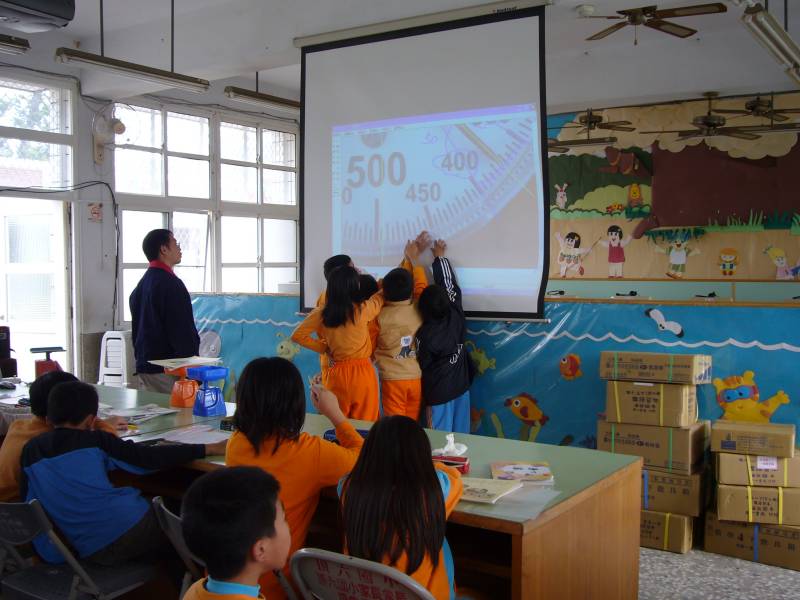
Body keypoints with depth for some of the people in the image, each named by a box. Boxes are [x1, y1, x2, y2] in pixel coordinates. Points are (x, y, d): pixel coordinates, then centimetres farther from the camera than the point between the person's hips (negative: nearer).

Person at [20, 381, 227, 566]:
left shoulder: (31, 450, 8)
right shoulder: (95, 441, -2)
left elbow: (27, 500, 12)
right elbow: (151, 457, -6)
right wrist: (209, 449, -2)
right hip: (132, 526, -4)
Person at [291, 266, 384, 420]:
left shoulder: (321, 314, -4)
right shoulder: (363, 310, -10)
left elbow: (298, 335, 1)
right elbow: (382, 296, 9)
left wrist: (323, 347, 5)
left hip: (335, 374, 2)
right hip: (362, 374, -2)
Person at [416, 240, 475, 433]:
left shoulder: (424, 335, -19)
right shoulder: (456, 317, -9)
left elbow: (424, 369, -9)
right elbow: (450, 284, 5)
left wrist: (426, 402, 2)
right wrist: (440, 257, 18)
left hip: (439, 394, -5)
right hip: (461, 387, 5)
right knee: (460, 436, 15)